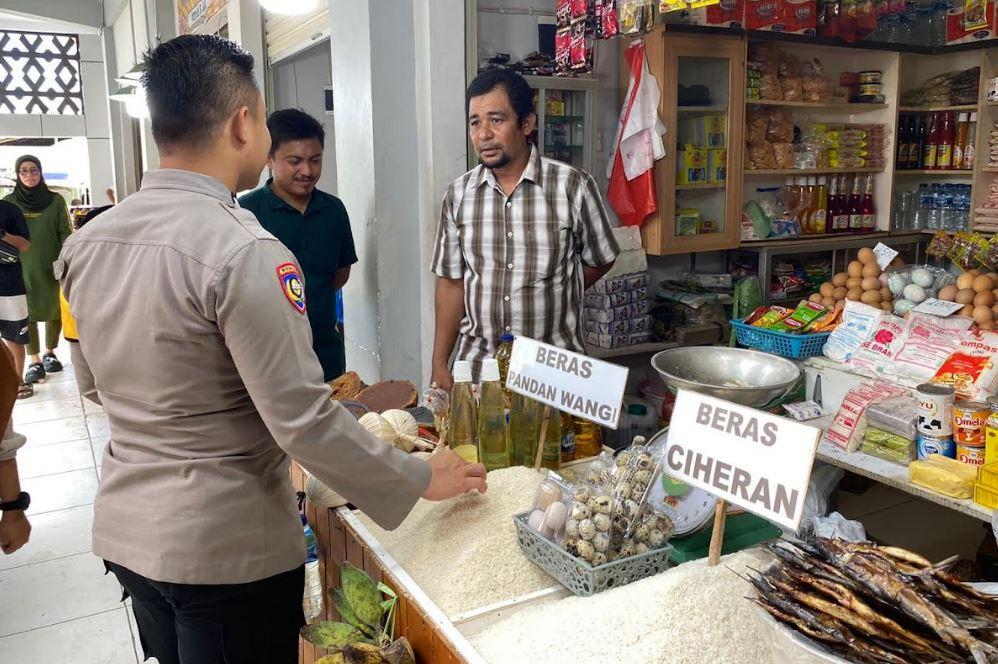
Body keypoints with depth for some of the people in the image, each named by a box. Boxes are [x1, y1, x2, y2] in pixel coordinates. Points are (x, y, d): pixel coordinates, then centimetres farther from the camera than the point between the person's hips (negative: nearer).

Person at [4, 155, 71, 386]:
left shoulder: (55, 200, 1)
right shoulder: (9, 202, 3)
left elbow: (65, 234, 2)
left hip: (52, 268, 0)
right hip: (23, 269, 0)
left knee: (55, 312, 8)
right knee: (28, 315, 1)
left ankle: (50, 353, 27)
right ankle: (35, 361, 10)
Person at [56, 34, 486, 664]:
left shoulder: (86, 241, -1)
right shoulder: (244, 251, -24)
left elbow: (95, 384, 12)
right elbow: (303, 422, -24)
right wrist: (421, 479, -12)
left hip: (125, 530, 7)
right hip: (224, 547, -7)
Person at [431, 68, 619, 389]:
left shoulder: (574, 186, -9)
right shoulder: (458, 194, 1)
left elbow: (600, 261, 6)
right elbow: (451, 283, 6)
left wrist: (548, 298, 8)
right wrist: (440, 363, 3)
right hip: (477, 362, 2)